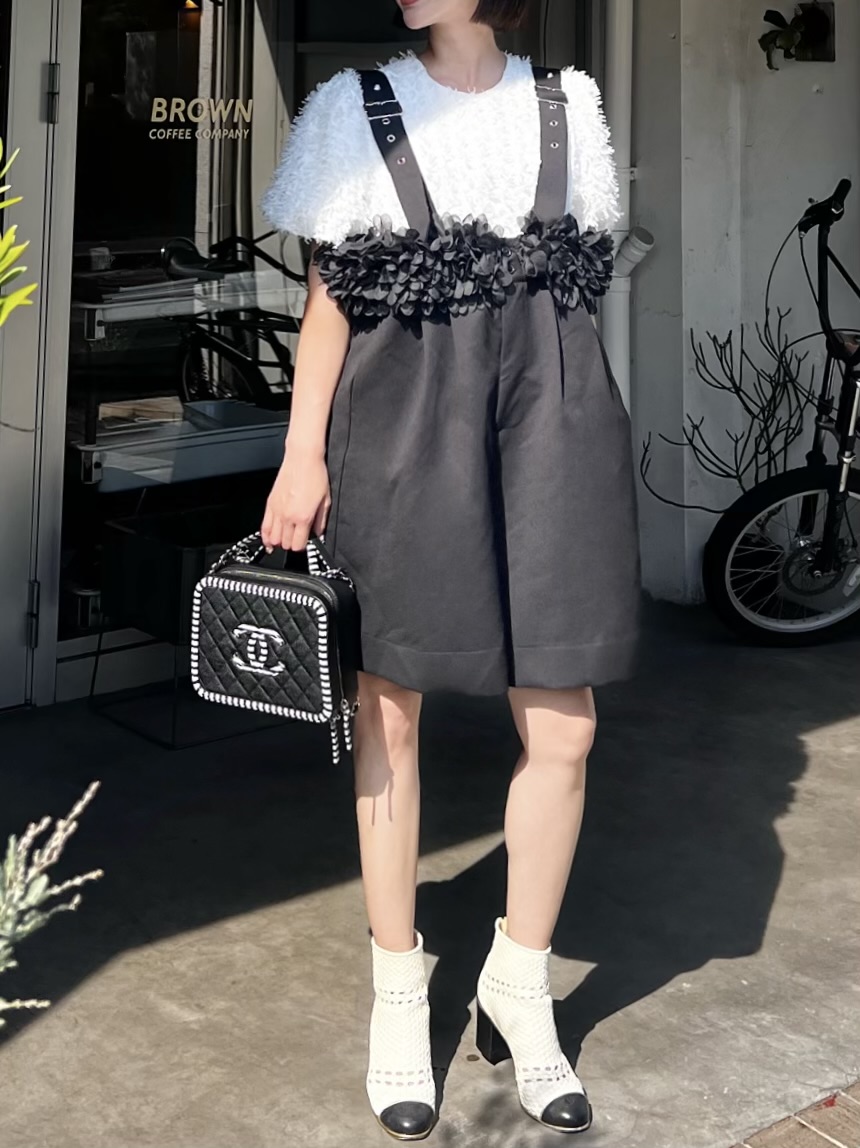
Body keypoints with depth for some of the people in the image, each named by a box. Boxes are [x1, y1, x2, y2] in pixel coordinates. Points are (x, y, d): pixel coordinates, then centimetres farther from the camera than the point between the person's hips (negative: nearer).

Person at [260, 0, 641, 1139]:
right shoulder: (360, 107, 6)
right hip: (403, 429, -1)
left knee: (563, 727, 0)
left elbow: (581, 286, 14)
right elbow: (329, 300, 5)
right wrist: (303, 457, -3)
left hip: (548, 419, 2)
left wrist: (588, 443, 10)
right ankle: (399, 995, 21)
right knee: (389, 713, 4)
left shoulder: (567, 104, 11)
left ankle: (520, 982, 21)